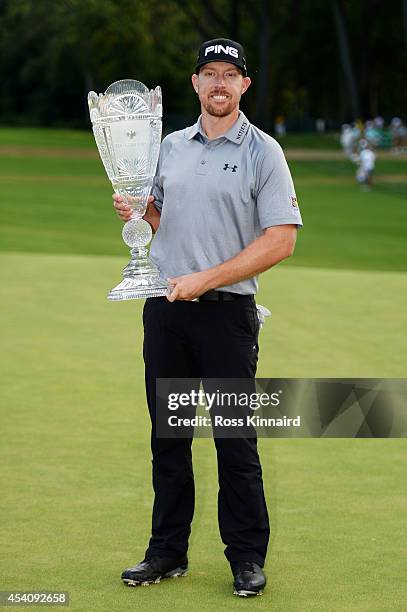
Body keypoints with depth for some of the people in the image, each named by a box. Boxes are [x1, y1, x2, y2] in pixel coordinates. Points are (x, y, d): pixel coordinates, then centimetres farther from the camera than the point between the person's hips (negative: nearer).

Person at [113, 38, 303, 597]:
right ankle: (168, 551, 18)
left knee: (235, 440, -2)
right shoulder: (171, 147, 13)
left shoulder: (262, 152, -3)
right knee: (168, 436, 9)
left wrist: (206, 278, -16)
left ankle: (247, 557, 8)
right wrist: (136, 212, 0)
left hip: (226, 314, -5)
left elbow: (281, 239, -11)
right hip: (164, 310, 5)